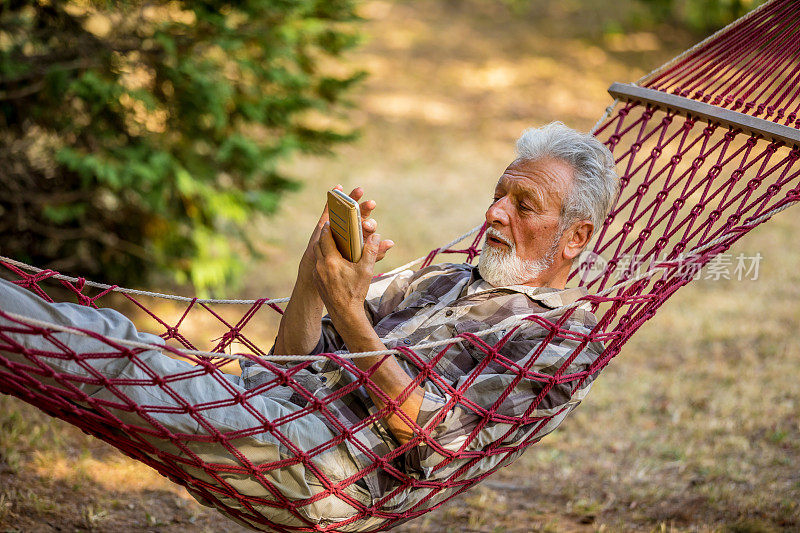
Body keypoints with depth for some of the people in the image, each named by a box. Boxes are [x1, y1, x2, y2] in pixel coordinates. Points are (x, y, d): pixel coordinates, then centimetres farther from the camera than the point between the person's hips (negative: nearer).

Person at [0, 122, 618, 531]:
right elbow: (295, 358, 19)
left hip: (339, 466, -7)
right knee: (106, 331, -13)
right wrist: (317, 270, 1)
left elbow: (434, 434, -11)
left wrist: (350, 314, -17)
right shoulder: (440, 282, 27)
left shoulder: (567, 339, 4)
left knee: (107, 349, -23)